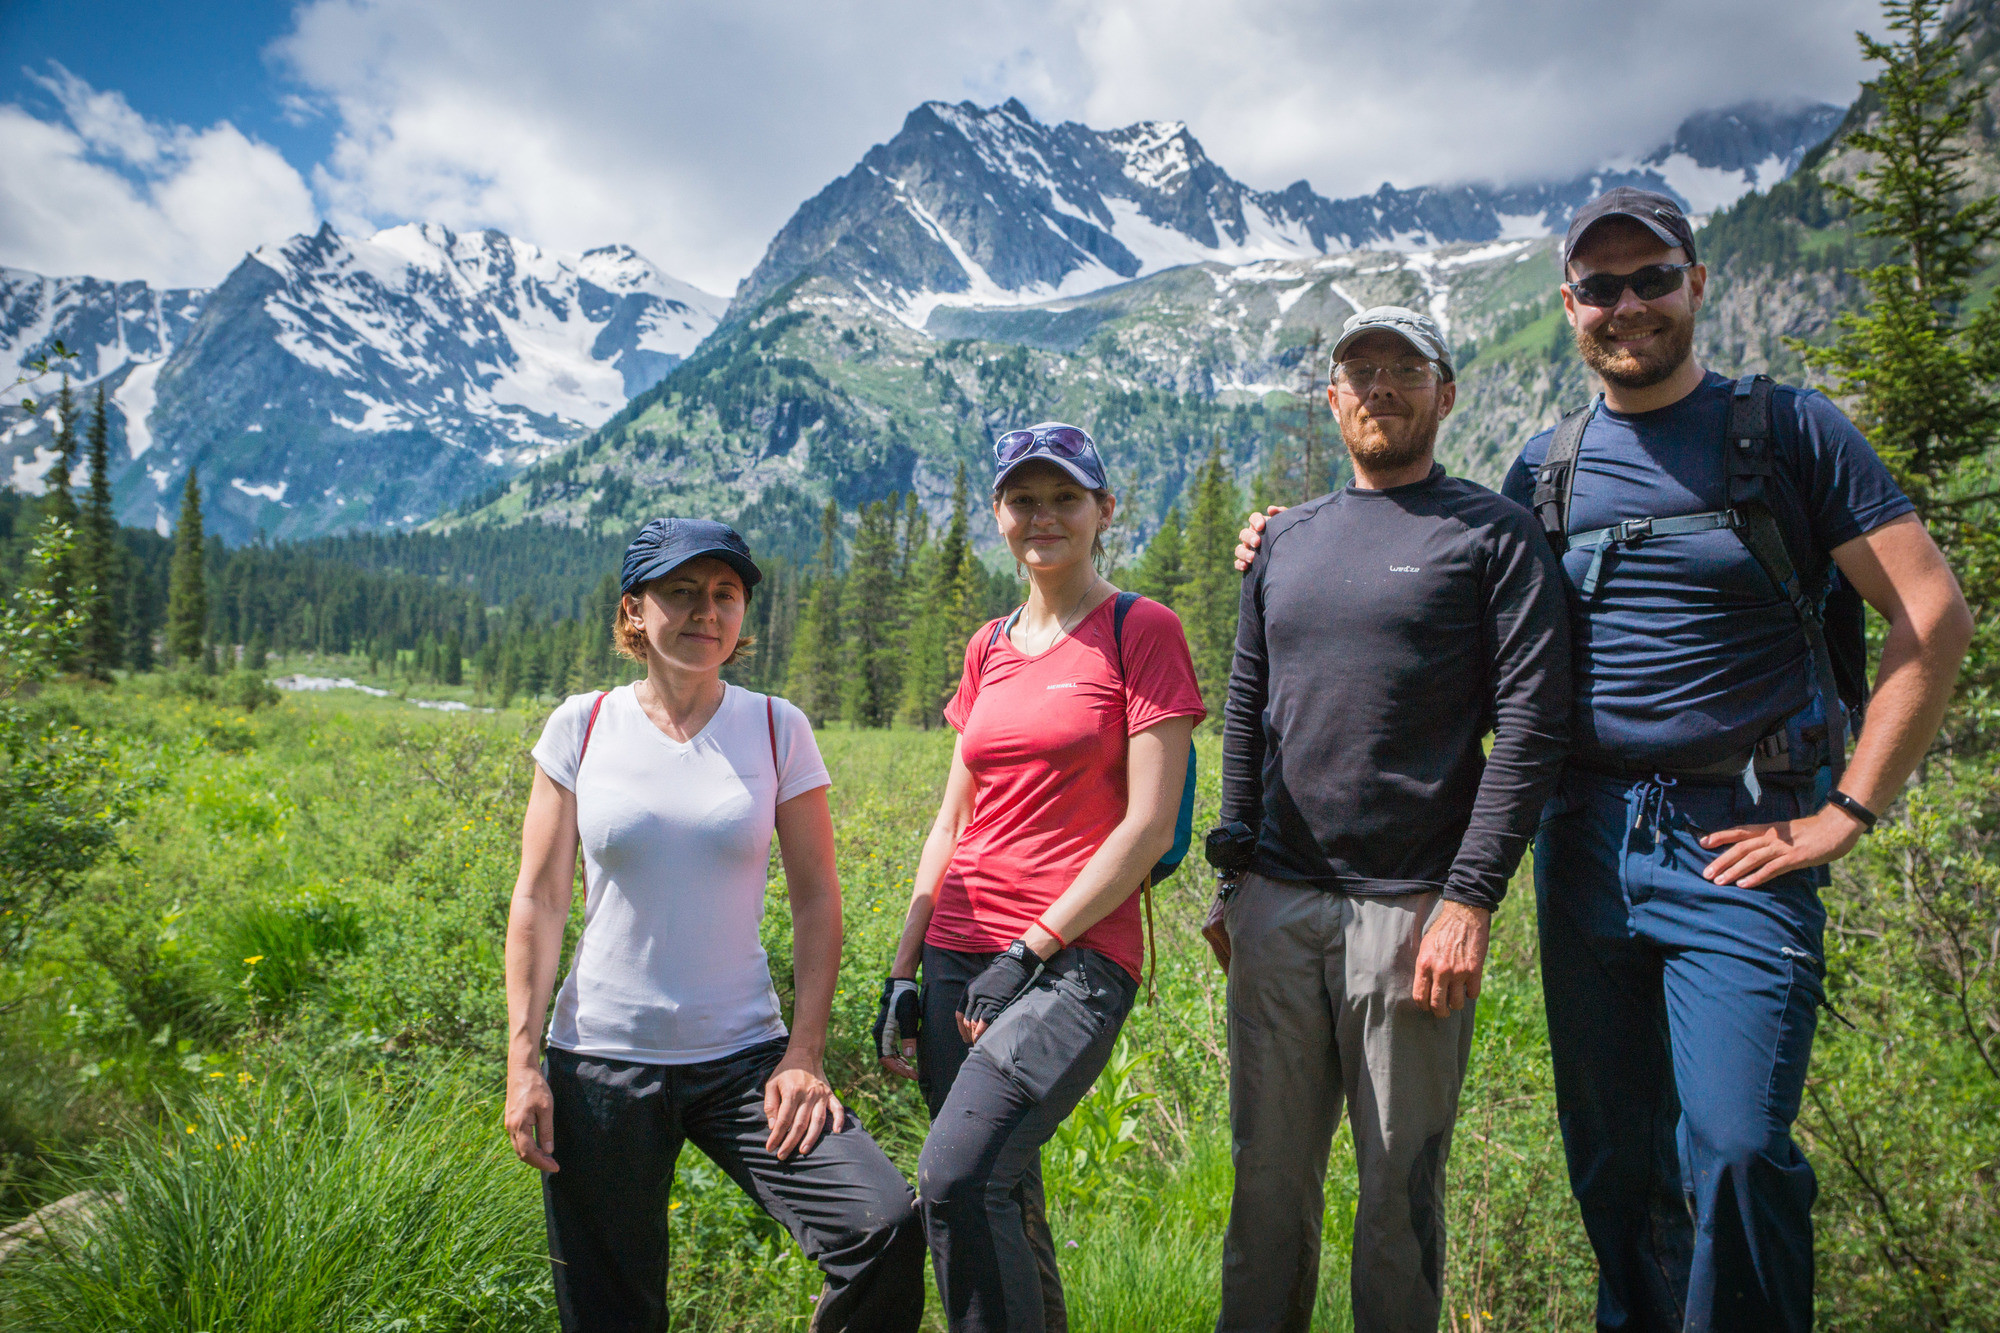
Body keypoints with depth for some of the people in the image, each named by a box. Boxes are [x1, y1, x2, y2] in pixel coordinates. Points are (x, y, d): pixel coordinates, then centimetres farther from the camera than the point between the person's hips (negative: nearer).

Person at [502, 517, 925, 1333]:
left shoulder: (776, 730, -1)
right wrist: (522, 1060, -3)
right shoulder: (582, 727, 0)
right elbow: (538, 900, 2)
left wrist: (805, 1055, -5)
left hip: (742, 1058, 0)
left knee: (885, 1227, -17)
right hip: (600, 1063, 1)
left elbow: (816, 898, 1)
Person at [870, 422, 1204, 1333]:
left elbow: (1149, 826, -9)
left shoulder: (1142, 631, -3)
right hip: (960, 956, 6)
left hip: (1075, 958, -6)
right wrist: (902, 972, 9)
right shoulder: (989, 649, 14)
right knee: (1004, 1206, 10)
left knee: (956, 1178, -21)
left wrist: (1029, 953, -12)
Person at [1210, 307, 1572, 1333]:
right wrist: (1234, 875, 10)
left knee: (1399, 1189, 7)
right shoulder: (1286, 539, 15)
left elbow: (1531, 728, -6)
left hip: (1410, 908, -4)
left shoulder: (1494, 535, 1)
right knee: (1267, 1178, 11)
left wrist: (1470, 900, -14)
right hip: (1278, 903, 4)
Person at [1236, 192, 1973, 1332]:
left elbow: (1934, 618, -3)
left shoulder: (1790, 430, 1)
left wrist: (1846, 812, -8)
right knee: (1612, 1155, 11)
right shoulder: (1546, 467, 12)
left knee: (1736, 1153, -10)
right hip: (1581, 841, 4)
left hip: (1734, 848, -3)